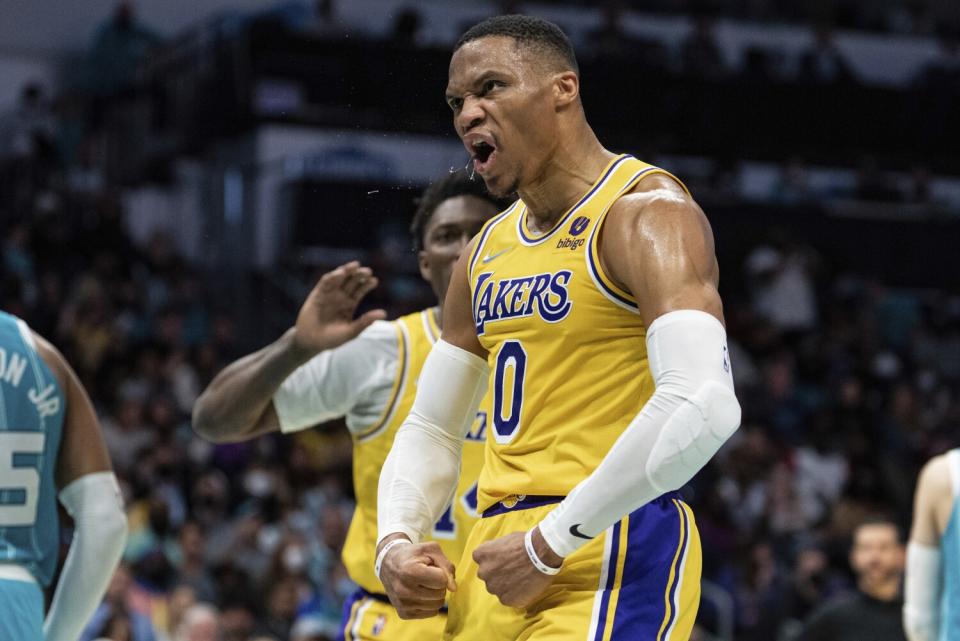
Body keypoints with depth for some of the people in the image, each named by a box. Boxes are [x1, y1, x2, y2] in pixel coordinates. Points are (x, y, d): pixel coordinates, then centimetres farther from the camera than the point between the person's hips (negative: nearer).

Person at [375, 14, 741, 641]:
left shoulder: (645, 211, -9)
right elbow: (430, 430, 23)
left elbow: (703, 408, -24)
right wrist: (396, 542, 2)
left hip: (614, 554, -8)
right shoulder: (488, 251, 17)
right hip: (500, 555, 8)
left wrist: (550, 544, -21)